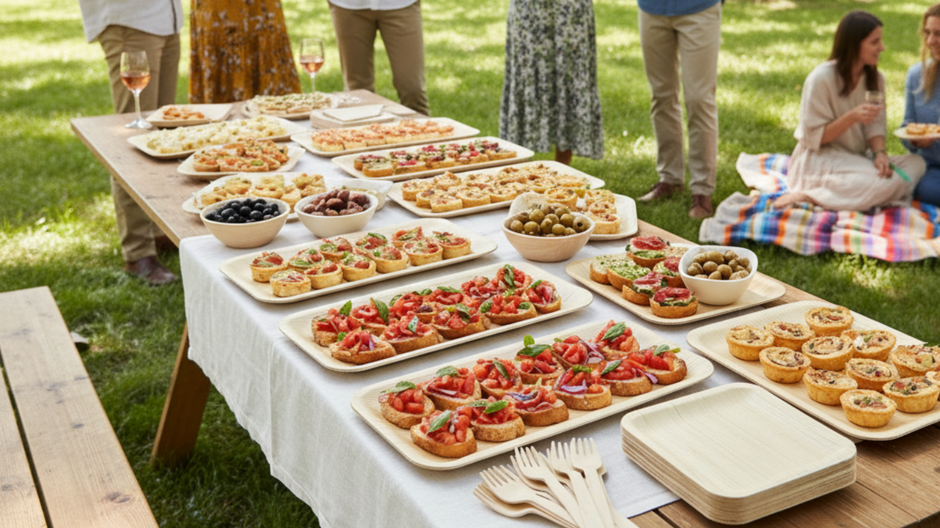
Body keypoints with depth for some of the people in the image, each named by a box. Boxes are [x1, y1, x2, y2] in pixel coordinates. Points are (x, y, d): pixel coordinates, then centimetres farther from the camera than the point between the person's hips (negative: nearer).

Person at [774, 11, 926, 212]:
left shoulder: (875, 79, 5)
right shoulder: (821, 78, -15)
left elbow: (875, 126, 1)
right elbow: (814, 137, -14)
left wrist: (879, 153, -20)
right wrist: (852, 117, -27)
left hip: (857, 158, 8)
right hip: (819, 159, -8)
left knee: (916, 163, -13)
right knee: (890, 182, -27)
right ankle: (807, 195, -19)